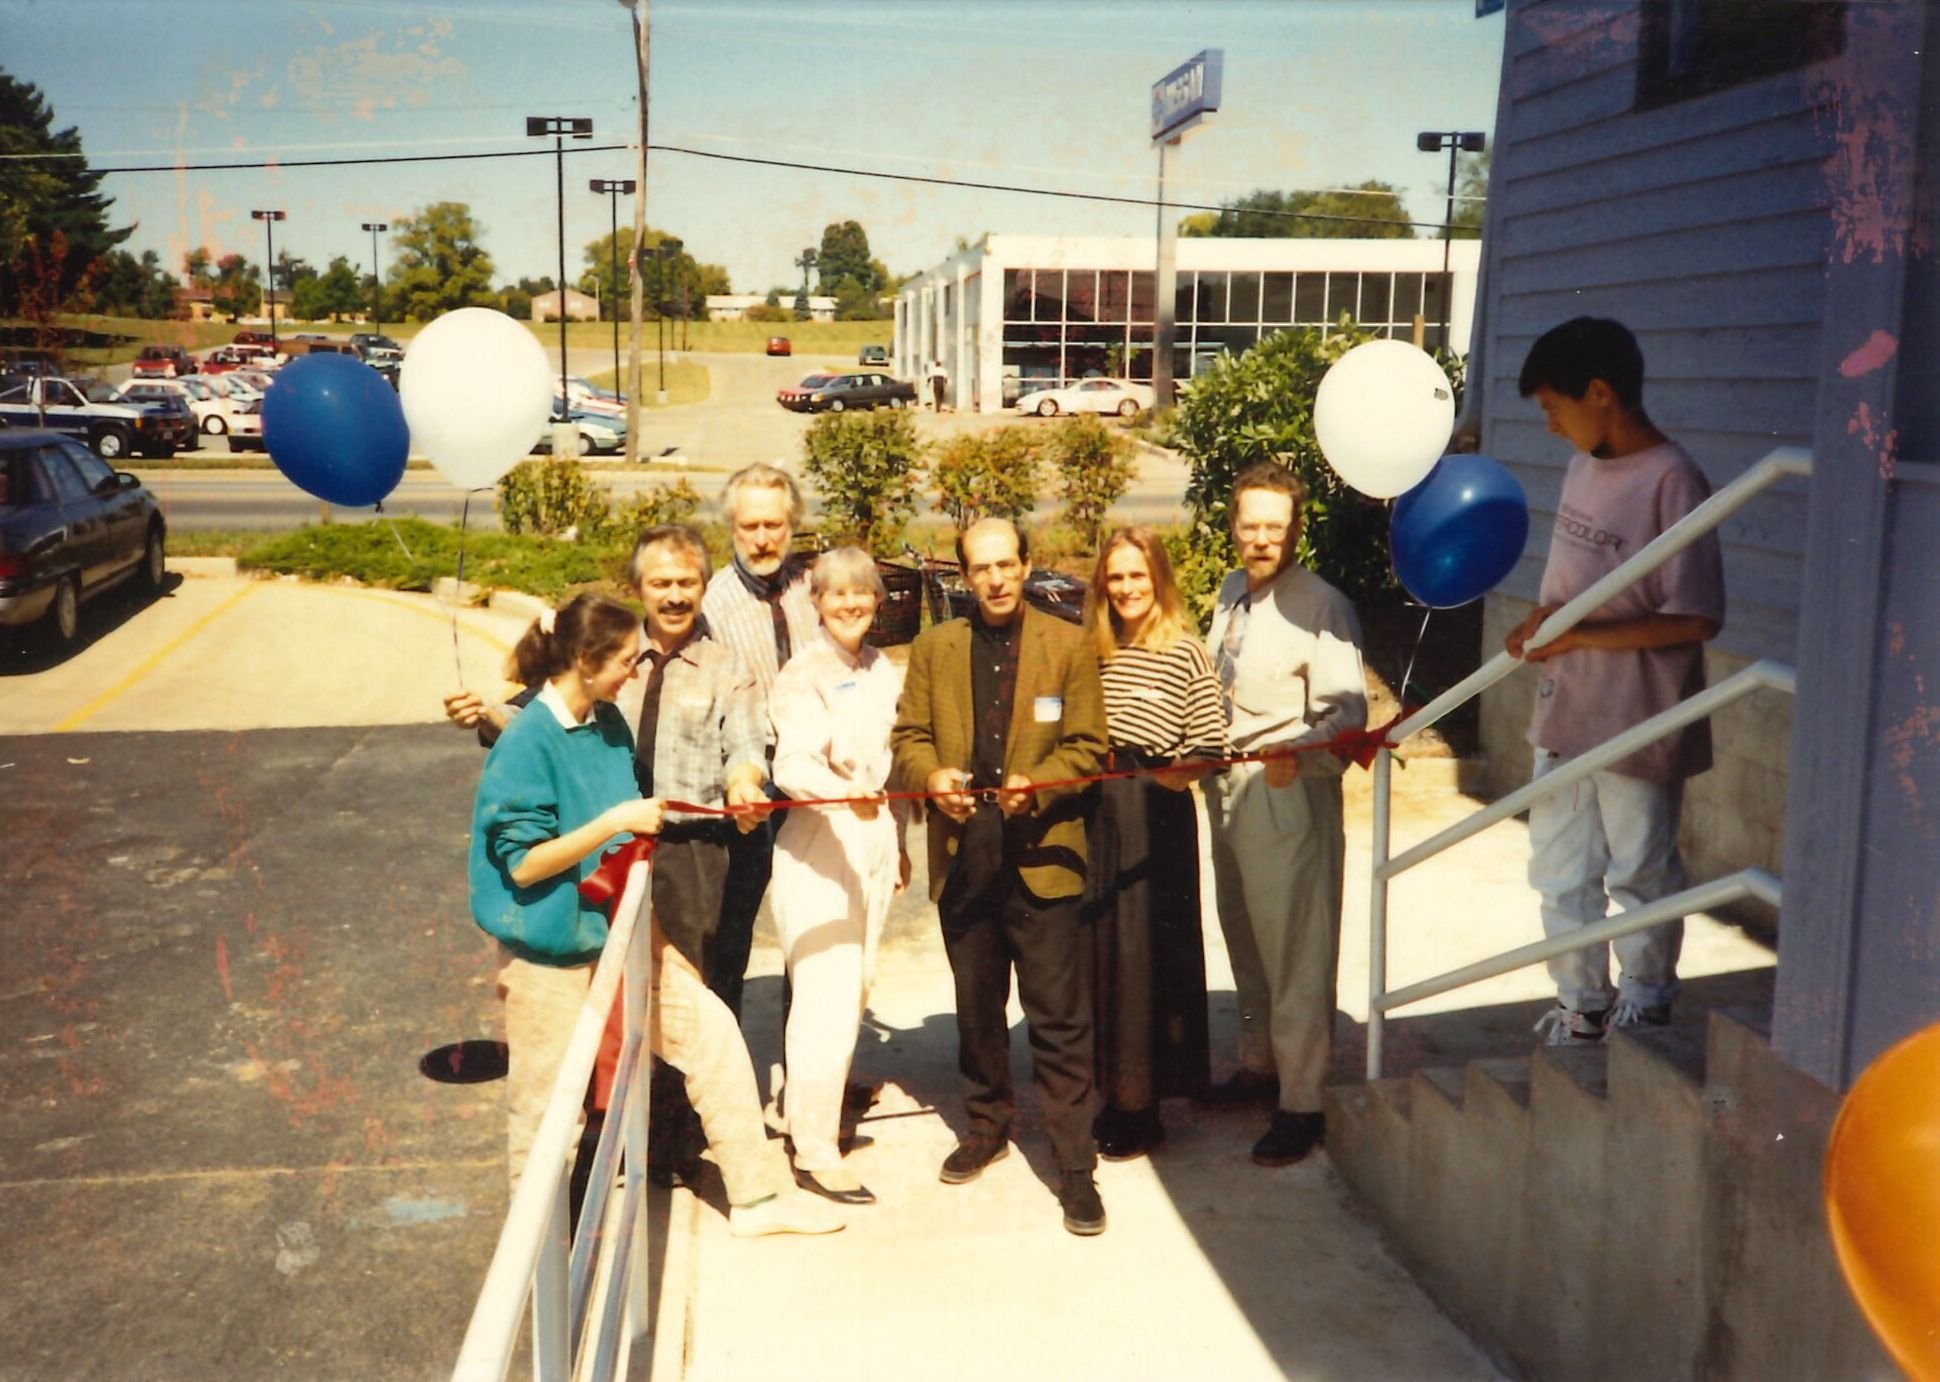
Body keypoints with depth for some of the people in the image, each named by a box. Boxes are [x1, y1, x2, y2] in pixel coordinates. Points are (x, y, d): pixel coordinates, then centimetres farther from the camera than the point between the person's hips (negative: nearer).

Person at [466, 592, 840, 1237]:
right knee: (547, 1110, 7)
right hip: (549, 955, -7)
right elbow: (522, 864, -22)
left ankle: (757, 1195, 19)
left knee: (711, 1029, 6)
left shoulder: (609, 725, 1)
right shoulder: (528, 742, -20)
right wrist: (616, 820, -25)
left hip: (617, 935, 7)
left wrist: (658, 939, 12)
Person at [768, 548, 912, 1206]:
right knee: (827, 1001, -8)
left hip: (873, 842, 8)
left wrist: (898, 843, 21)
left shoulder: (882, 670, 10)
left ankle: (821, 1102, 34)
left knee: (854, 987, 16)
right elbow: (793, 764, -28)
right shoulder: (805, 674, -13)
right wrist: (846, 793, -47)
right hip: (819, 849, -8)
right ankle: (813, 1152, 3)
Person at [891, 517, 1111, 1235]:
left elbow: (1086, 745, 0)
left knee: (1059, 1017, -2)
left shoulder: (1068, 645, 2)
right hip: (962, 859, 3)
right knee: (977, 1008, 17)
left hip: (1042, 856, -3)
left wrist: (1036, 786, -18)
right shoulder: (933, 647, 10)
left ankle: (1075, 1165, 6)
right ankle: (987, 1127, 35)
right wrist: (930, 775, -13)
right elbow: (909, 736, 9)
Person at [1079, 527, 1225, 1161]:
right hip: (1097, 815, 5)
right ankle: (1115, 1097, 22)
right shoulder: (1093, 650, 10)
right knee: (1101, 949, 9)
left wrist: (1182, 770, -27)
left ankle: (1144, 1109, 11)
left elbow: (1208, 746, -9)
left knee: (1149, 953, -1)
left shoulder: (1184, 651, -6)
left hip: (1157, 816, -5)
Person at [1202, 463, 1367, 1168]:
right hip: (1228, 792, 8)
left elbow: (1346, 715, -22)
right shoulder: (1230, 592, 11)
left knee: (1294, 952, -3)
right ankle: (1259, 1064, 38)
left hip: (1287, 795, -8)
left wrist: (1294, 755, -38)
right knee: (1245, 939, 20)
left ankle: (1301, 1105, 7)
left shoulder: (1322, 608, -14)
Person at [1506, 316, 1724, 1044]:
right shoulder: (1584, 466, 7)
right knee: (1560, 873, 17)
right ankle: (1581, 1009, 33)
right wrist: (1540, 620, 1)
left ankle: (1642, 1006, 29)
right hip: (1565, 712, 8)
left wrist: (1577, 635, -20)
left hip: (1636, 723, -8)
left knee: (1640, 875, 10)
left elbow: (1695, 620, -20)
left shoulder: (1672, 481, -18)